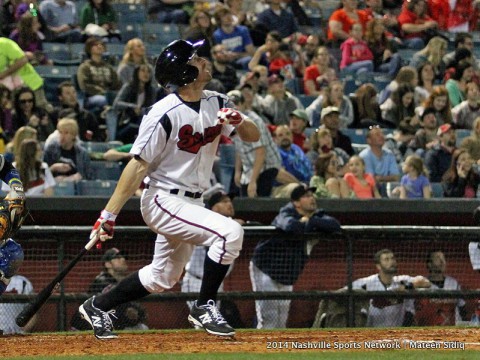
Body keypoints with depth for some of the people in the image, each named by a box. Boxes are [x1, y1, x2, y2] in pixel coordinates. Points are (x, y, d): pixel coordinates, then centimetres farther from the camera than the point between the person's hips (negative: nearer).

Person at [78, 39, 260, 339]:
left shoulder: (216, 104, 2)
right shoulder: (165, 113, -20)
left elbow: (254, 136, 2)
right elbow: (138, 166, -20)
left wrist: (238, 121, -22)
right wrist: (108, 215, -22)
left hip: (191, 201, 8)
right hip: (164, 200, -8)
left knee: (163, 278, 17)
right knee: (229, 232, -25)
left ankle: (98, 307, 33)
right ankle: (205, 308, -13)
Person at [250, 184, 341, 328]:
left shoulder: (317, 216, 1)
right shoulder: (287, 213, -20)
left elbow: (335, 225, -15)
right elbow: (291, 226, -44)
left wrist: (310, 222, -23)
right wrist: (308, 226, -24)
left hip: (288, 275, 7)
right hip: (266, 270, -7)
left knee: (281, 321, 13)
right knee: (268, 318, -12)